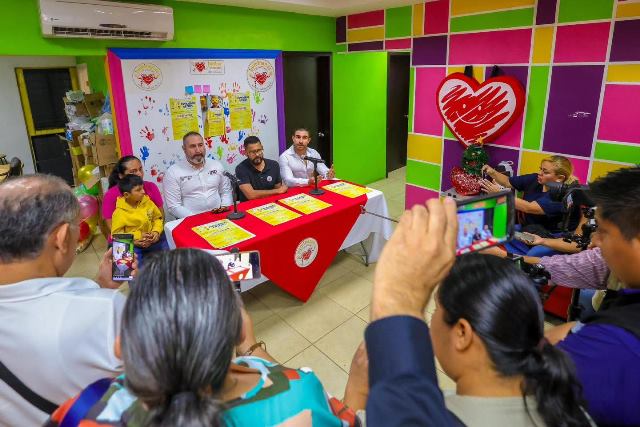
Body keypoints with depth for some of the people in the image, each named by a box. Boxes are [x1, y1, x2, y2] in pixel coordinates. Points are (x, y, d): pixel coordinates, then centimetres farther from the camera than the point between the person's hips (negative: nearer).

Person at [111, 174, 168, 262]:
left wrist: (156, 231, -9)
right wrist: (137, 236, -19)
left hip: (152, 240, 4)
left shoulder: (147, 202, 0)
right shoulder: (119, 213, -12)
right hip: (133, 244, -4)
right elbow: (116, 235, -10)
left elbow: (158, 218, 10)